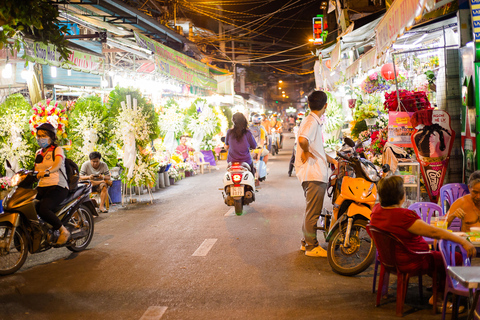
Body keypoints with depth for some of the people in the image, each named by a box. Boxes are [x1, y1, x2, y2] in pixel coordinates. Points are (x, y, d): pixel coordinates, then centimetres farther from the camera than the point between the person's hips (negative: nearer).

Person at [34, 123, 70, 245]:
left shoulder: (57, 150, 0)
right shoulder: (38, 154, 22)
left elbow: (58, 164, -21)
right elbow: (36, 171, 18)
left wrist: (47, 171, -42)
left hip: (58, 187, -7)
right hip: (42, 187, 7)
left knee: (43, 209, -31)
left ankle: (63, 231, -10)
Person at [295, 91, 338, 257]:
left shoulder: (316, 122, 17)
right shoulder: (312, 121, -15)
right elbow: (302, 139, -35)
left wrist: (332, 160, 24)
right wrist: (306, 152, -18)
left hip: (317, 173, 10)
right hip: (313, 174, -10)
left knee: (311, 210, 18)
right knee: (313, 211, -3)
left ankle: (306, 242, 28)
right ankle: (312, 246, 4)